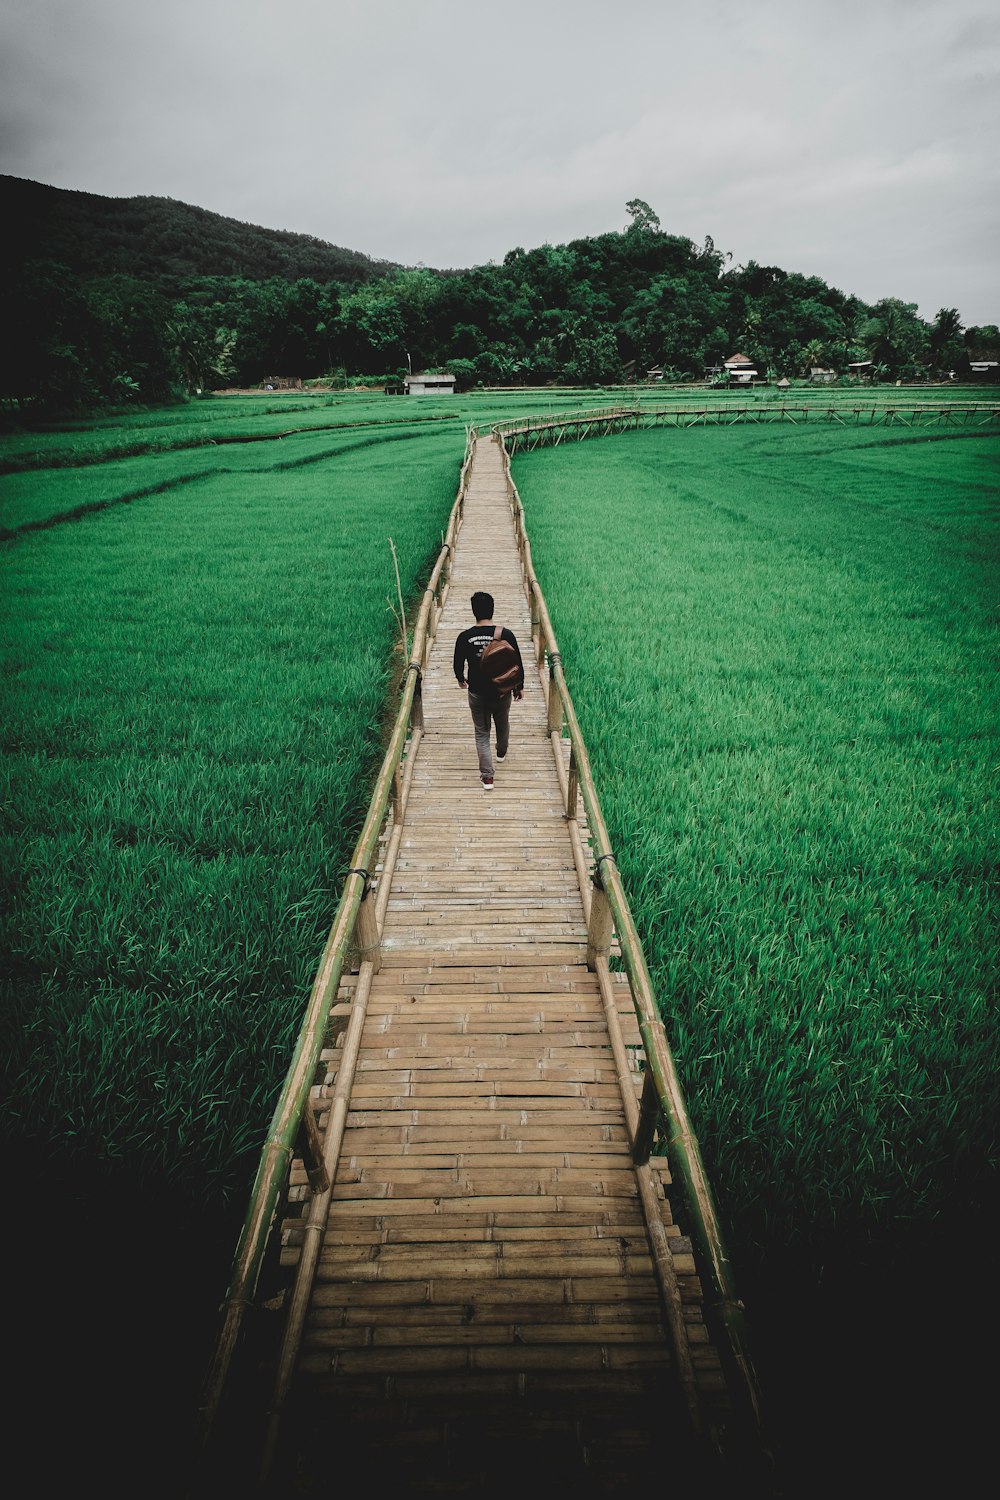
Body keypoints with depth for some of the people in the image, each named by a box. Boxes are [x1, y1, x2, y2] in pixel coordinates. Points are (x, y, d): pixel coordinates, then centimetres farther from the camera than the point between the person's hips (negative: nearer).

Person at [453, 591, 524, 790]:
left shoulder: (465, 637, -15)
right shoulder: (506, 635, -16)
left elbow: (458, 665, -2)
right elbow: (517, 664, -9)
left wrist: (461, 679, 20)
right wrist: (519, 687, 8)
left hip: (477, 693, -1)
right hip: (502, 691, 1)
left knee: (482, 733, 13)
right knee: (503, 724, 29)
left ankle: (487, 776, 11)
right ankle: (501, 752, 55)